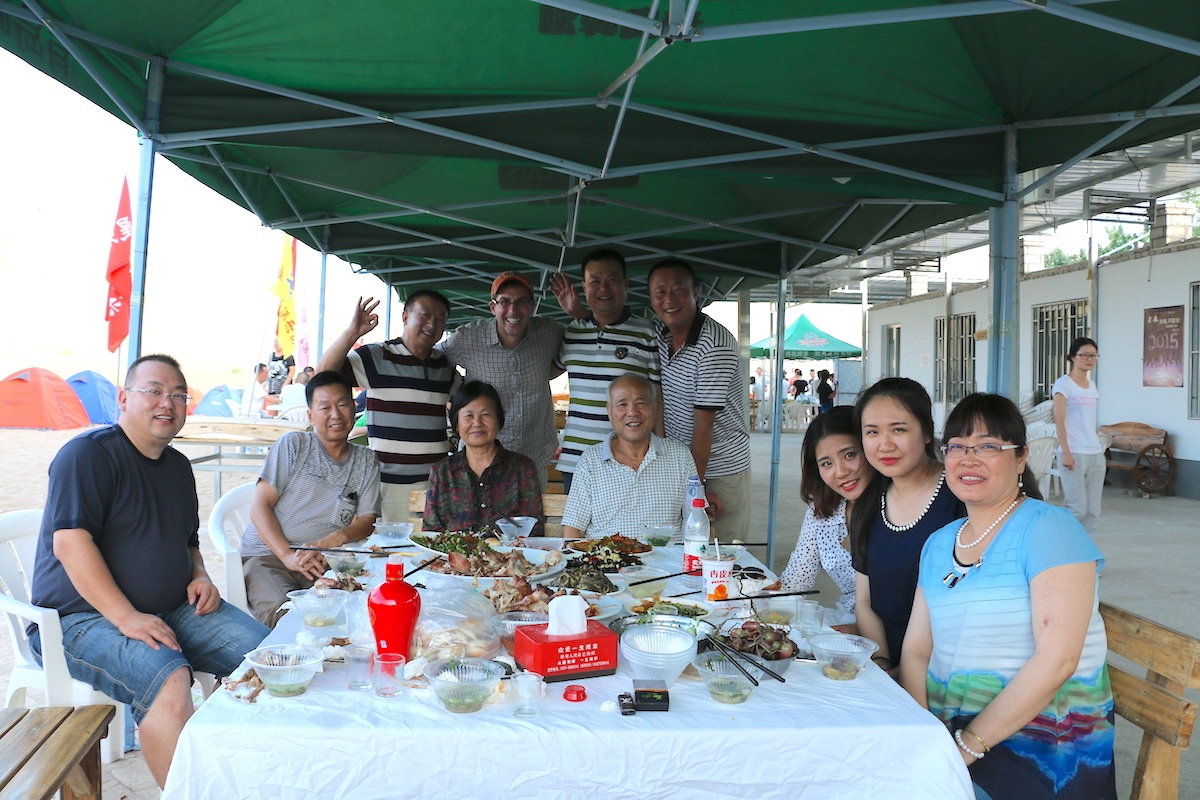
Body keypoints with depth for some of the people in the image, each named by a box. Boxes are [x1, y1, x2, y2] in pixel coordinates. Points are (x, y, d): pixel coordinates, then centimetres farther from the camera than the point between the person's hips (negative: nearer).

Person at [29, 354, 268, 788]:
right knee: (169, 679, -35)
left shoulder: (178, 466, 15)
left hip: (173, 609, 8)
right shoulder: (87, 454, -10)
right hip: (83, 617, -7)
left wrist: (199, 575, 3)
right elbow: (69, 543, -20)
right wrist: (126, 618, -26)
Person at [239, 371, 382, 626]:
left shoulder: (366, 461, 14)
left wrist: (334, 540, -16)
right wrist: (287, 555, -15)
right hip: (268, 554, -2)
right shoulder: (293, 445, 7)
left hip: (324, 564, 2)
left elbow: (366, 521, 7)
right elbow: (260, 506, 0)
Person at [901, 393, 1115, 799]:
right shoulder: (938, 544, 10)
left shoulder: (1049, 528, -10)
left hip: (1040, 751, -5)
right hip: (946, 731, 5)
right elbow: (916, 650, 8)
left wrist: (968, 746, -19)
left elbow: (1057, 659, -18)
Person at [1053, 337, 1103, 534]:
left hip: (1095, 453, 7)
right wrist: (1066, 453, -17)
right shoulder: (1063, 384, -5)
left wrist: (1100, 453, 14)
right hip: (1074, 453, -7)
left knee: (1093, 510, 5)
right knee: (1078, 508, -11)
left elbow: (1090, 423, 17)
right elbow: (1059, 421, -11)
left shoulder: (1092, 385, 15)